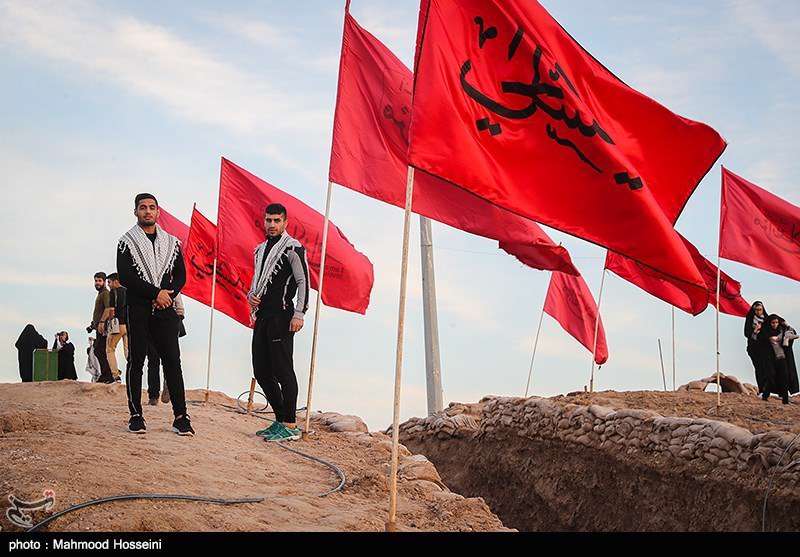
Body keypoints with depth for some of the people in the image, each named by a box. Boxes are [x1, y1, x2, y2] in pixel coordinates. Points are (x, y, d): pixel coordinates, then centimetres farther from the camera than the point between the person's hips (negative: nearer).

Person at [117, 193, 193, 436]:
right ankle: (136, 415, 6)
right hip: (137, 310, -2)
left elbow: (180, 275, 12)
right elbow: (125, 277, -7)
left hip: (165, 309, 2)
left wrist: (168, 295, -8)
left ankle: (180, 416, -5)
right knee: (136, 361, 0)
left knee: (172, 361, -4)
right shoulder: (127, 242, 4)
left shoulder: (172, 243, 15)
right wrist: (156, 293, -13)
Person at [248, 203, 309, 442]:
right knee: (262, 372, 9)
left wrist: (299, 314, -18)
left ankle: (290, 425, -6)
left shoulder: (293, 248, -5)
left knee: (283, 371, -9)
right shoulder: (260, 249, 19)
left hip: (281, 317, -9)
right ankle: (280, 420, 18)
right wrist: (251, 295, 6)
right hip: (262, 317, 9)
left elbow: (303, 281, -11)